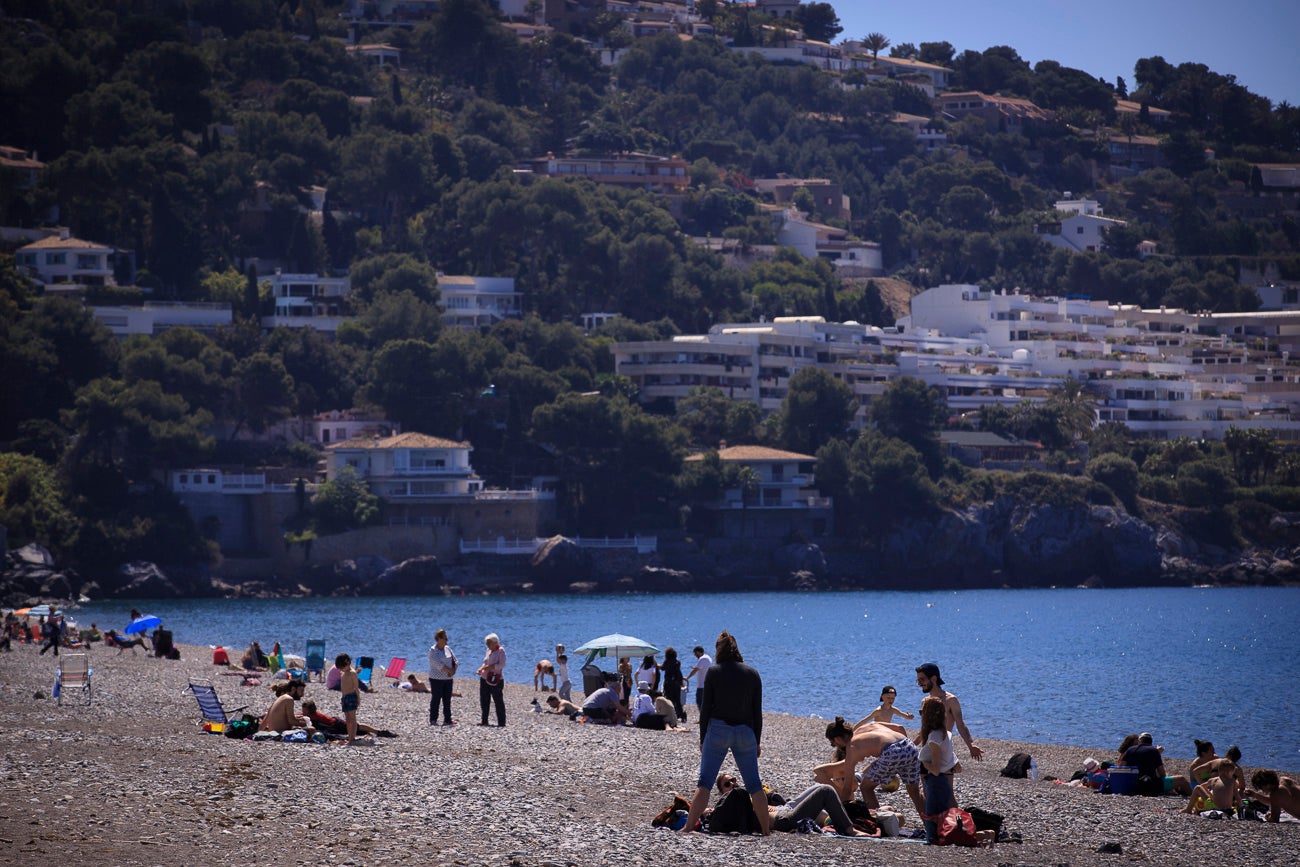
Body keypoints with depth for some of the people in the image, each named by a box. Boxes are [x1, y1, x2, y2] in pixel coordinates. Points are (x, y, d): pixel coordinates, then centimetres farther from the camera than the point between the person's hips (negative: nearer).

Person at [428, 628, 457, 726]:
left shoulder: (447, 649, 11)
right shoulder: (433, 650, -9)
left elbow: (455, 661, 11)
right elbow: (438, 664, -18)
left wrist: (453, 670, -8)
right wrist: (450, 670, -15)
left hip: (448, 678, 6)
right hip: (436, 678, -6)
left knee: (447, 700, 5)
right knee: (436, 699, -4)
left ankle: (447, 719, 8)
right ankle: (433, 720, 0)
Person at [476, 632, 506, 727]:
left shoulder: (501, 651, -8)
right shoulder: (489, 650, 14)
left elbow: (502, 665, -18)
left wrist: (489, 667, -23)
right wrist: (481, 669, 4)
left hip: (496, 680, -8)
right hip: (484, 679, 8)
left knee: (499, 702, -5)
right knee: (484, 701, 10)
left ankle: (501, 723, -2)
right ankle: (484, 720, 20)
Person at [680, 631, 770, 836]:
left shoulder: (713, 672, -2)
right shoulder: (752, 674, 5)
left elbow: (706, 708, -2)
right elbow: (757, 712, 6)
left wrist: (702, 738, 5)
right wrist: (757, 741, 12)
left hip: (718, 730, -2)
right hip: (745, 732, 2)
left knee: (704, 781, 0)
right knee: (754, 783, 8)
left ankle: (689, 827, -6)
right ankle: (766, 829, 9)